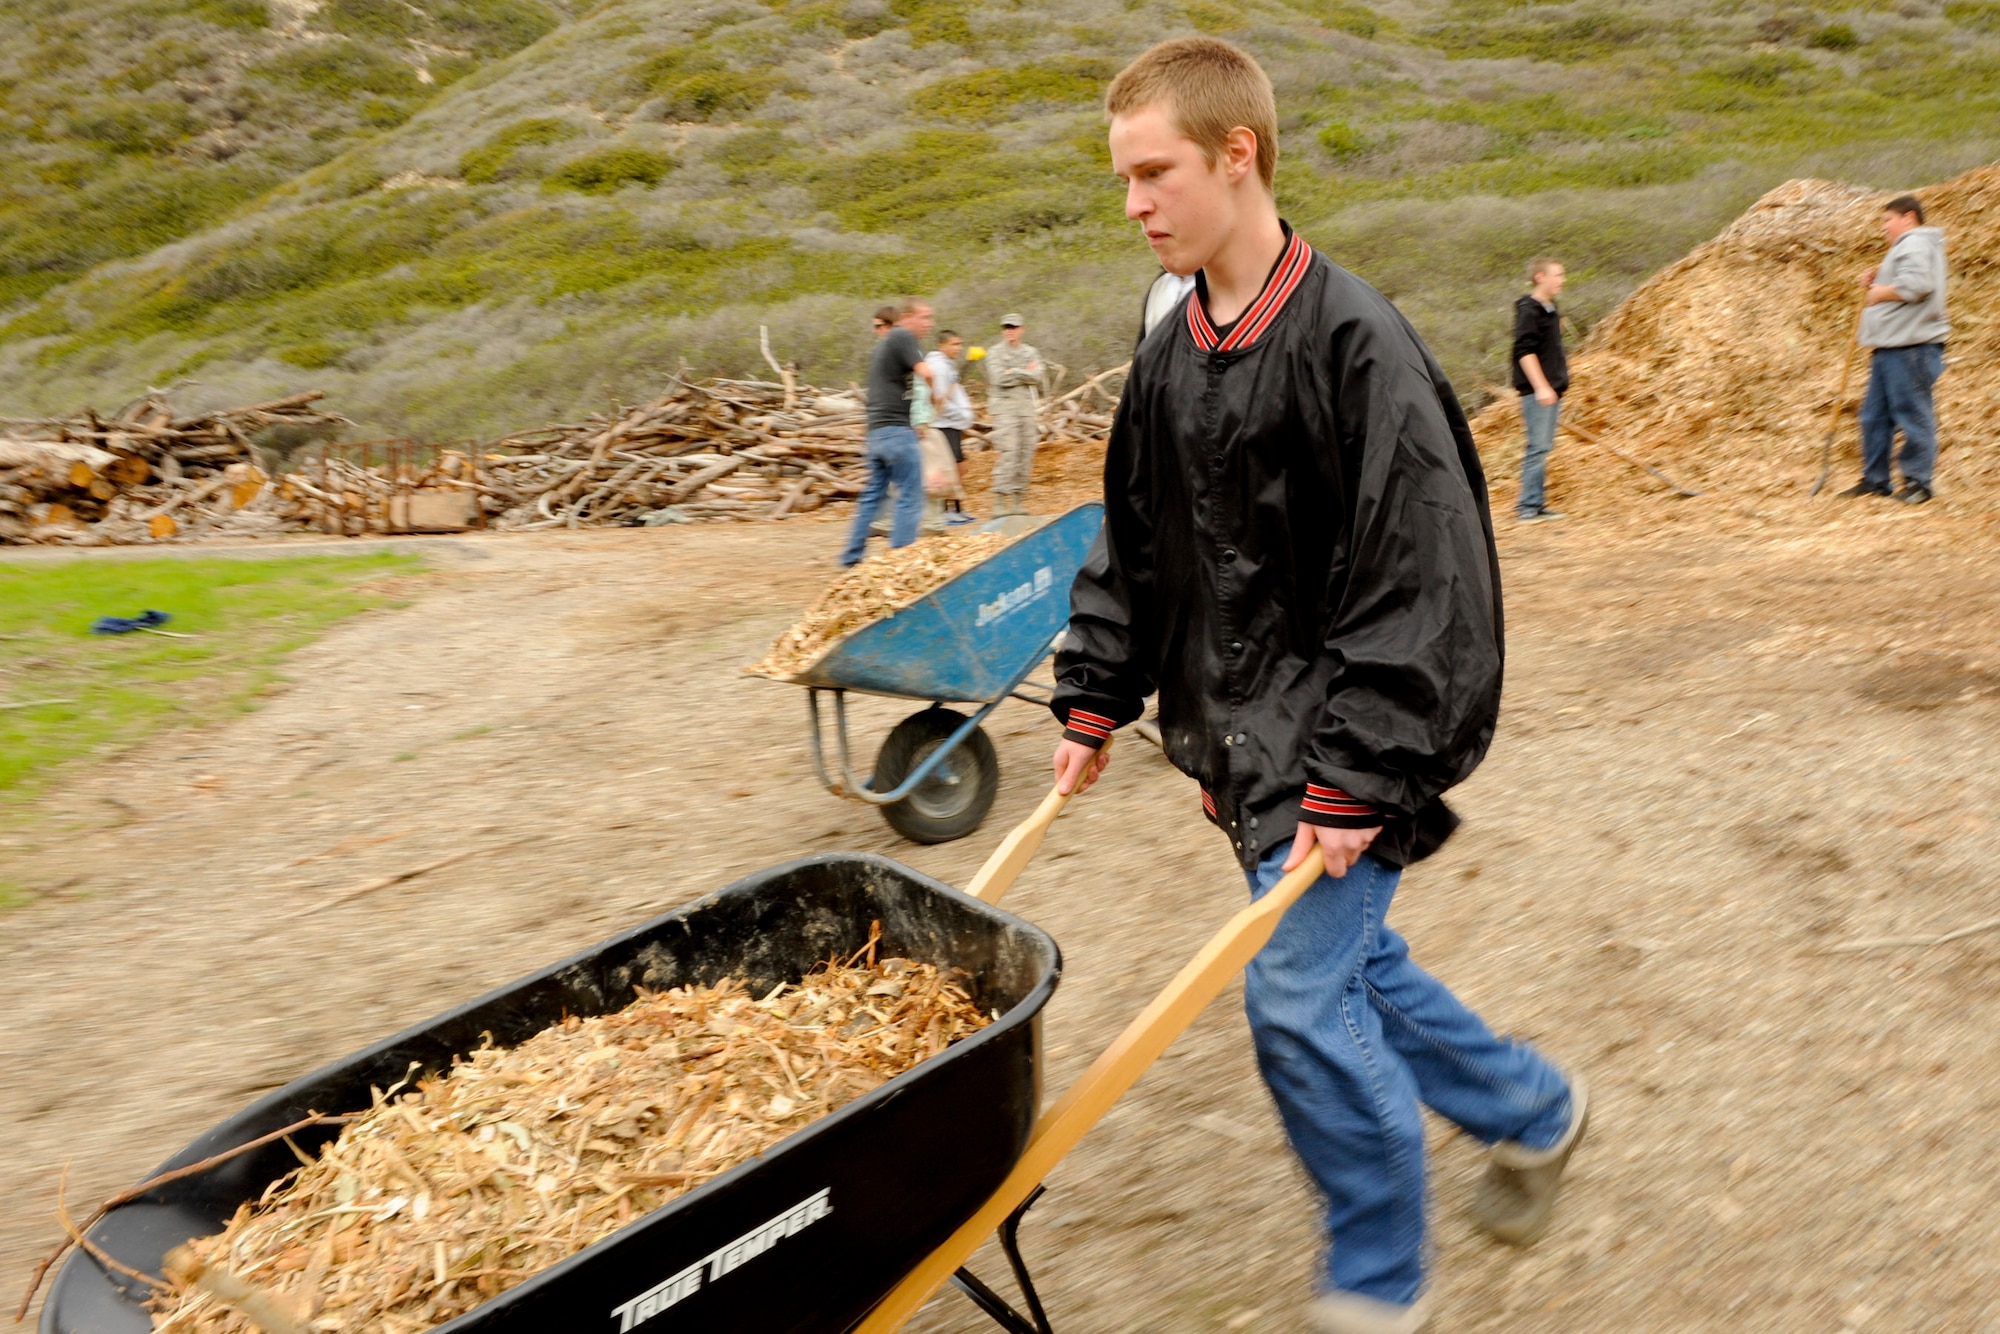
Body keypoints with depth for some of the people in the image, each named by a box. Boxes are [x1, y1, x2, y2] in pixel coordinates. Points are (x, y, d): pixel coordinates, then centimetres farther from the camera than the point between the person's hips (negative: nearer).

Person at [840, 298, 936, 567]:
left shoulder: (883, 342, 21)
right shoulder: (903, 337, -8)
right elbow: (925, 373, -21)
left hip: (876, 430, 9)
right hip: (896, 429, -9)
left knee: (873, 494, 15)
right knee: (910, 497, -5)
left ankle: (853, 556, 18)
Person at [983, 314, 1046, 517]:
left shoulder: (1031, 353, 13)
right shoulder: (995, 354, 2)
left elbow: (1037, 378, -1)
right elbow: (998, 378, -13)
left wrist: (1014, 372, -7)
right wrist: (1026, 373, -5)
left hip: (1027, 408, 5)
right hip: (1004, 407, -5)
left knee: (1026, 454, 4)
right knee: (1008, 453, -14)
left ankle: (1019, 500, 10)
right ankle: (999, 501, -14)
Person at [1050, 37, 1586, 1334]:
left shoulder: (1354, 341, -17)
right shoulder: (1171, 356, 7)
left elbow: (1416, 584, -20)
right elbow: (1132, 551, 14)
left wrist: (1353, 781, -22)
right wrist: (1095, 703, 10)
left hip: (1334, 742, -8)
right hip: (1242, 734, 8)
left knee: (1299, 993, -5)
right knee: (1355, 963, 18)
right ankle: (1535, 1107, 45)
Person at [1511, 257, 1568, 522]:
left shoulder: (1550, 310, 16)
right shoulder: (1528, 311, -11)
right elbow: (1525, 351, -18)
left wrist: (1559, 382, 22)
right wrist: (1541, 387, -23)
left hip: (1551, 389, 9)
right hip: (1536, 391, -9)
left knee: (1544, 448, 9)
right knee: (1538, 447, -10)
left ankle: (1538, 504, 13)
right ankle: (1527, 506, -6)